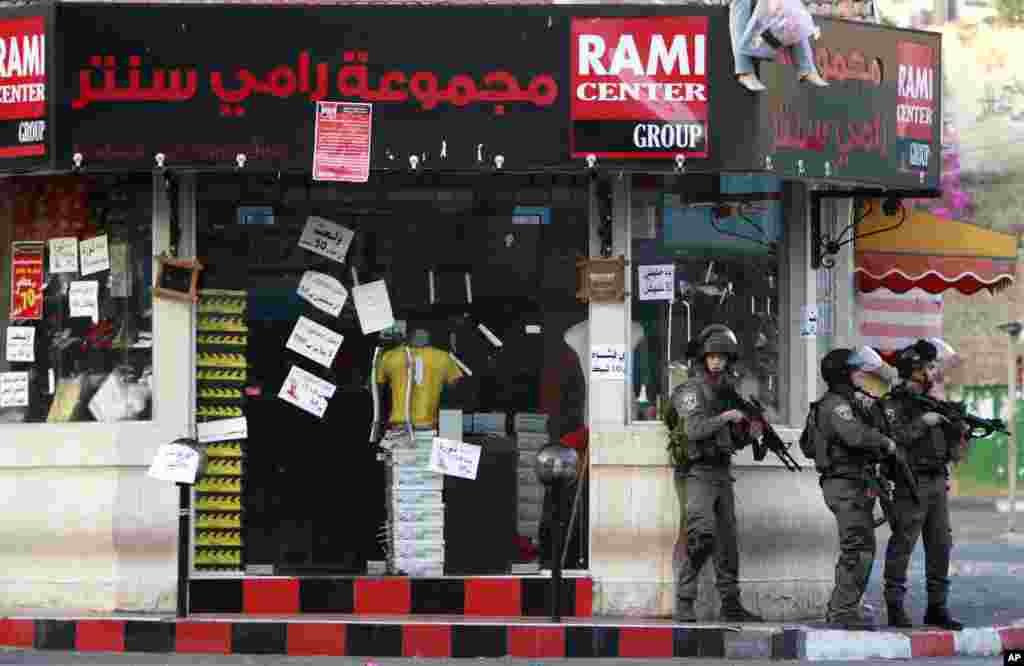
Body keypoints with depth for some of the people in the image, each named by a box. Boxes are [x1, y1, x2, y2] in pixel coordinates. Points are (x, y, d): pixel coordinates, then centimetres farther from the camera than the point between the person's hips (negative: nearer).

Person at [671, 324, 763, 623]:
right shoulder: (692, 390, -7)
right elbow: (694, 429, -22)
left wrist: (750, 433, 1)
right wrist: (726, 417, -21)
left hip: (722, 474, 8)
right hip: (699, 473, -8)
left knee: (727, 540, 9)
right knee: (702, 535, -21)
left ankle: (730, 604, 15)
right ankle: (684, 601, -18)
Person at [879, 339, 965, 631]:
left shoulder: (933, 403, 17)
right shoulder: (894, 404, -5)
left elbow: (952, 454, 18)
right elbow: (892, 437, -21)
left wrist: (959, 432, 0)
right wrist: (922, 422, -21)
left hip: (938, 483, 8)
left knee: (940, 546, 7)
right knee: (902, 544, -6)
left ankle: (937, 607, 13)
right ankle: (895, 607, -2)